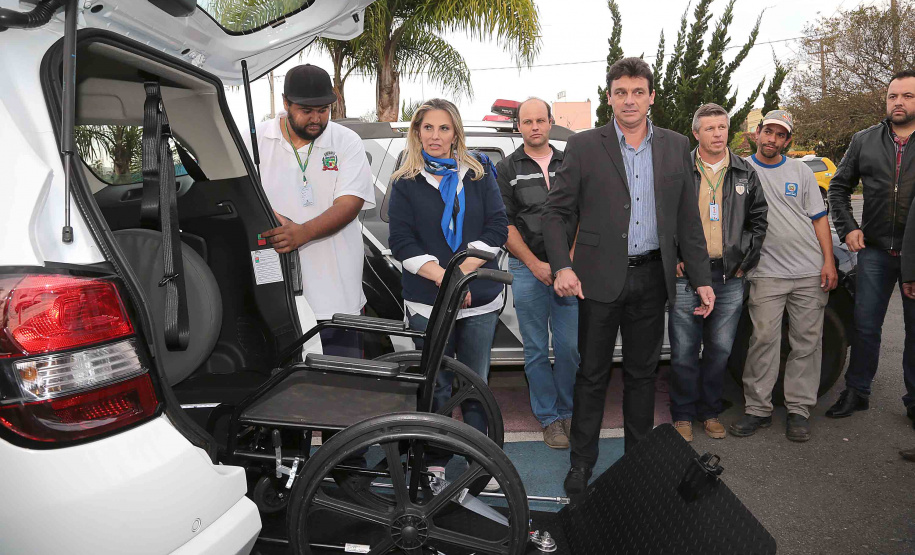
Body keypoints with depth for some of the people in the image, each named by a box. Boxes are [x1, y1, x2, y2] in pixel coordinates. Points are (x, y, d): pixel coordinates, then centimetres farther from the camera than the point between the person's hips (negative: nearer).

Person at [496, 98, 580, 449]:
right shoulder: (507, 168, 5)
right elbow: (504, 225, 0)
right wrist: (536, 265, -8)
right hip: (527, 269, -1)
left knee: (570, 347, 3)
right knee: (537, 351, 4)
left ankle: (567, 412, 21)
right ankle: (549, 418, 16)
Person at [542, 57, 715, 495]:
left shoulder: (676, 147, 9)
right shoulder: (583, 146, -1)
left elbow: (688, 219, 10)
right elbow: (555, 213, -2)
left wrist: (702, 279, 6)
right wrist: (562, 266, -15)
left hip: (651, 278, 3)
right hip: (600, 278, -3)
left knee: (642, 373, 14)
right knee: (592, 375, 6)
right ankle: (581, 463, 20)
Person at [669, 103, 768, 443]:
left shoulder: (745, 173, 10)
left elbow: (758, 218, 16)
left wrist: (745, 259, 7)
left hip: (730, 277, 3)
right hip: (686, 275, -3)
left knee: (720, 350, 10)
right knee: (684, 351, 2)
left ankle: (710, 412, 26)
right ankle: (683, 415, 17)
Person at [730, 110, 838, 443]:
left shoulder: (801, 171, 11)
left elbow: (819, 218, 11)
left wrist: (829, 261, 1)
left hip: (810, 271, 2)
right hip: (767, 273, -2)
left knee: (807, 341, 4)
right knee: (763, 340, -5)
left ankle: (799, 409, 13)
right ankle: (758, 409, 5)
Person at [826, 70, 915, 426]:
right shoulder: (864, 141, 7)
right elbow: (839, 187, 14)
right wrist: (847, 228, 2)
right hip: (875, 250, 2)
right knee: (865, 326, 7)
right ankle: (856, 393, 21)